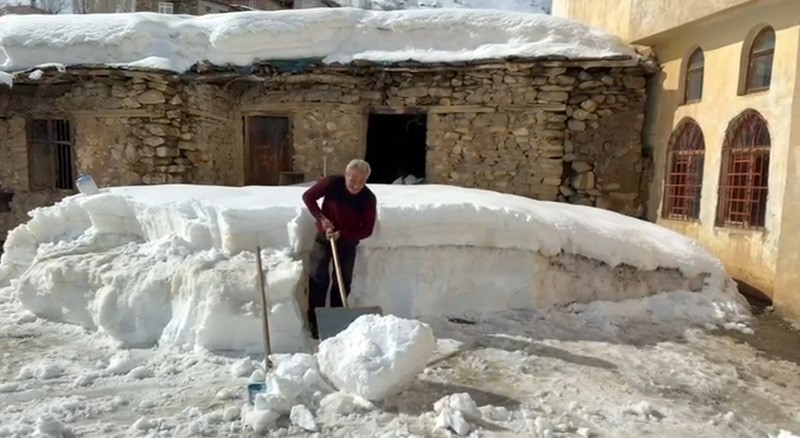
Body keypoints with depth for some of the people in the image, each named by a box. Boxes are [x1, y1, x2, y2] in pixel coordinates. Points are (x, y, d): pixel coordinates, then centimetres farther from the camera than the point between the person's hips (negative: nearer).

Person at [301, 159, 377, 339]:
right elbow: (308, 196, -7)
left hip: (348, 242, 1)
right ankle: (315, 322, 5)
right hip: (324, 237, 0)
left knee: (343, 283, 4)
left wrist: (342, 234, -29)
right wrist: (321, 218, -20)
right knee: (318, 278, -4)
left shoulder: (368, 198, -18)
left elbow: (367, 229, -16)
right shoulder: (332, 183, -18)